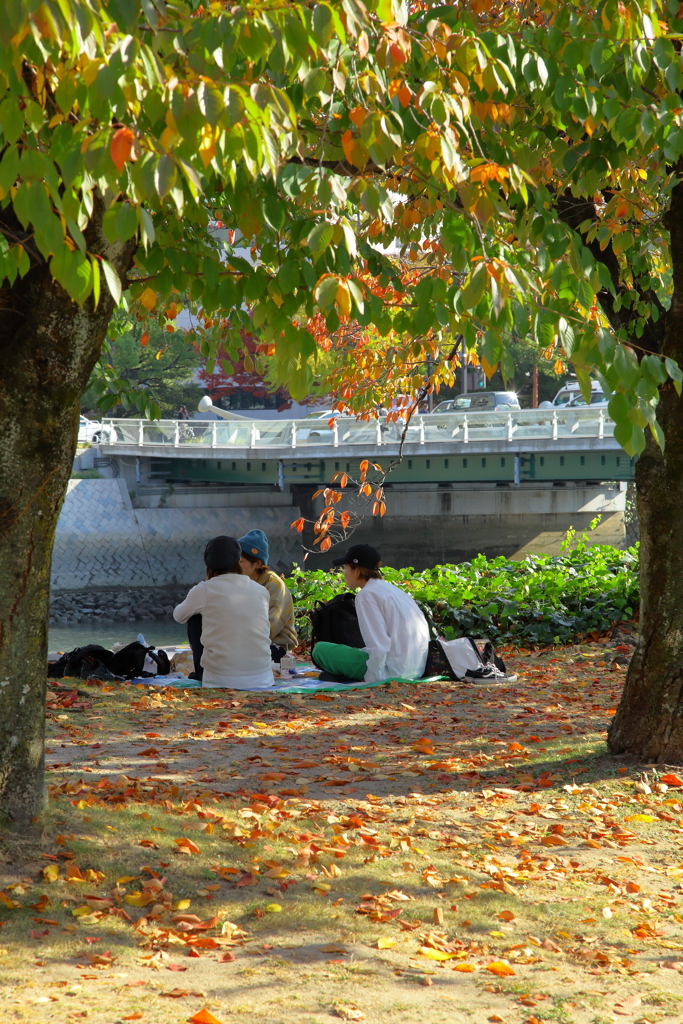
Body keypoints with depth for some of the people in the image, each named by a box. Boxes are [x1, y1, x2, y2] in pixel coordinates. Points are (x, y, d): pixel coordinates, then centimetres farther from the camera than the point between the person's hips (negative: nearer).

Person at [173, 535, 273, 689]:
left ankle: (200, 675, 26)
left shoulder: (204, 590, -5)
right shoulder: (261, 591, 4)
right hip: (261, 680, 3)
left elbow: (178, 615, 15)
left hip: (219, 680, -2)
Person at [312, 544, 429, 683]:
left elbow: (378, 644, -18)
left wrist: (372, 677, -12)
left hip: (393, 669, -9)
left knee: (320, 649, -4)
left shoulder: (367, 595, -10)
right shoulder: (391, 589, 16)